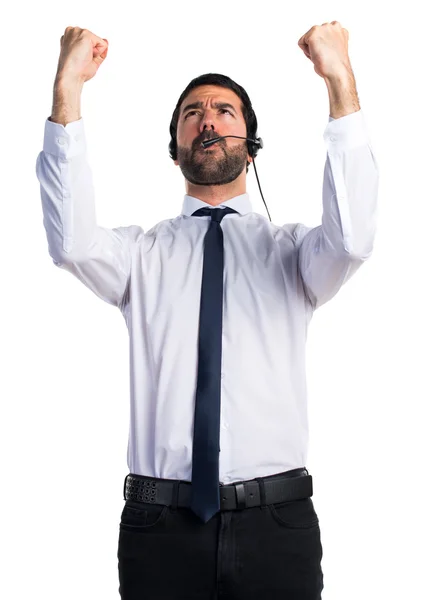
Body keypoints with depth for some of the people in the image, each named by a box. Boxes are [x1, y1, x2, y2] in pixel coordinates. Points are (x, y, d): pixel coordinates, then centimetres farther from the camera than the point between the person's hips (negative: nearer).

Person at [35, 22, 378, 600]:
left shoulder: (289, 249, 7)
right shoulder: (143, 251, 8)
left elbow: (352, 239, -16)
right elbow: (73, 243, -13)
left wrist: (342, 84, -22)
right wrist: (67, 92, -19)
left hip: (277, 525, 0)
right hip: (160, 523, 0)